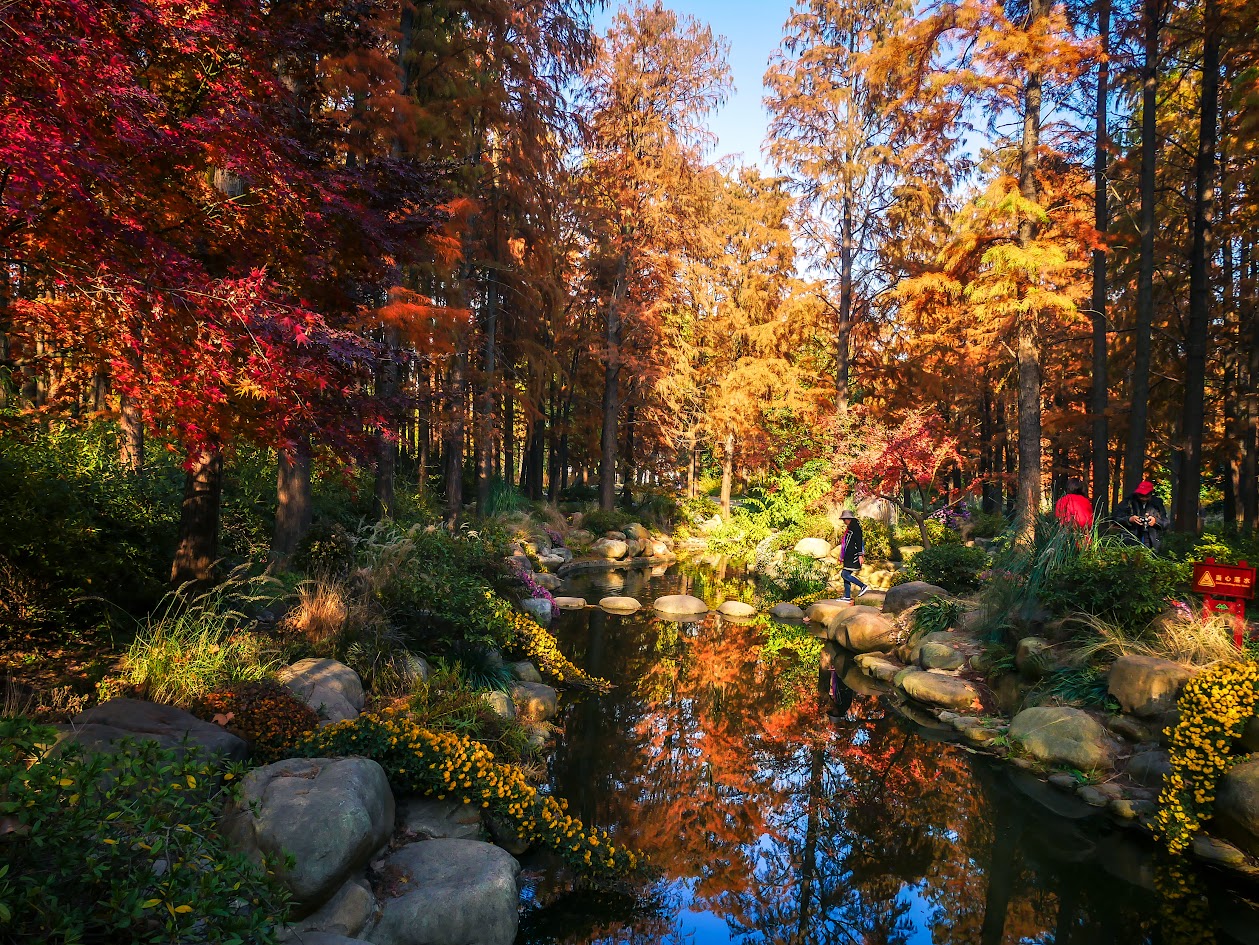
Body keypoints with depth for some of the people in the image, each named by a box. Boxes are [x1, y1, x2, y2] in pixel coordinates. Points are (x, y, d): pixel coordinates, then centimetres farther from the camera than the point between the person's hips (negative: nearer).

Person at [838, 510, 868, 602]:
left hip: (853, 557, -10)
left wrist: (860, 555, -23)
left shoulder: (855, 528, -13)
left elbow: (859, 542, -19)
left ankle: (863, 586, -6)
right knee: (845, 574, 9)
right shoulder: (850, 528, 18)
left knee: (845, 574, -14)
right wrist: (843, 557, 27)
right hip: (849, 556, 10)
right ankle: (847, 597, 13)